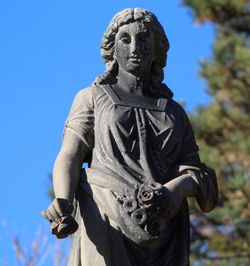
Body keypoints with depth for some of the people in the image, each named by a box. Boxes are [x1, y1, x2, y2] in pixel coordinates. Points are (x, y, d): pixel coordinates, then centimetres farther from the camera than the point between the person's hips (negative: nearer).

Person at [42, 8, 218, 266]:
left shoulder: (174, 111, 24)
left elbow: (196, 173, 12)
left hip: (163, 234, 2)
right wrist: (63, 203, -17)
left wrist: (174, 190, -12)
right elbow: (69, 158, 5)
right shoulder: (92, 98, 18)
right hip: (107, 220, -2)